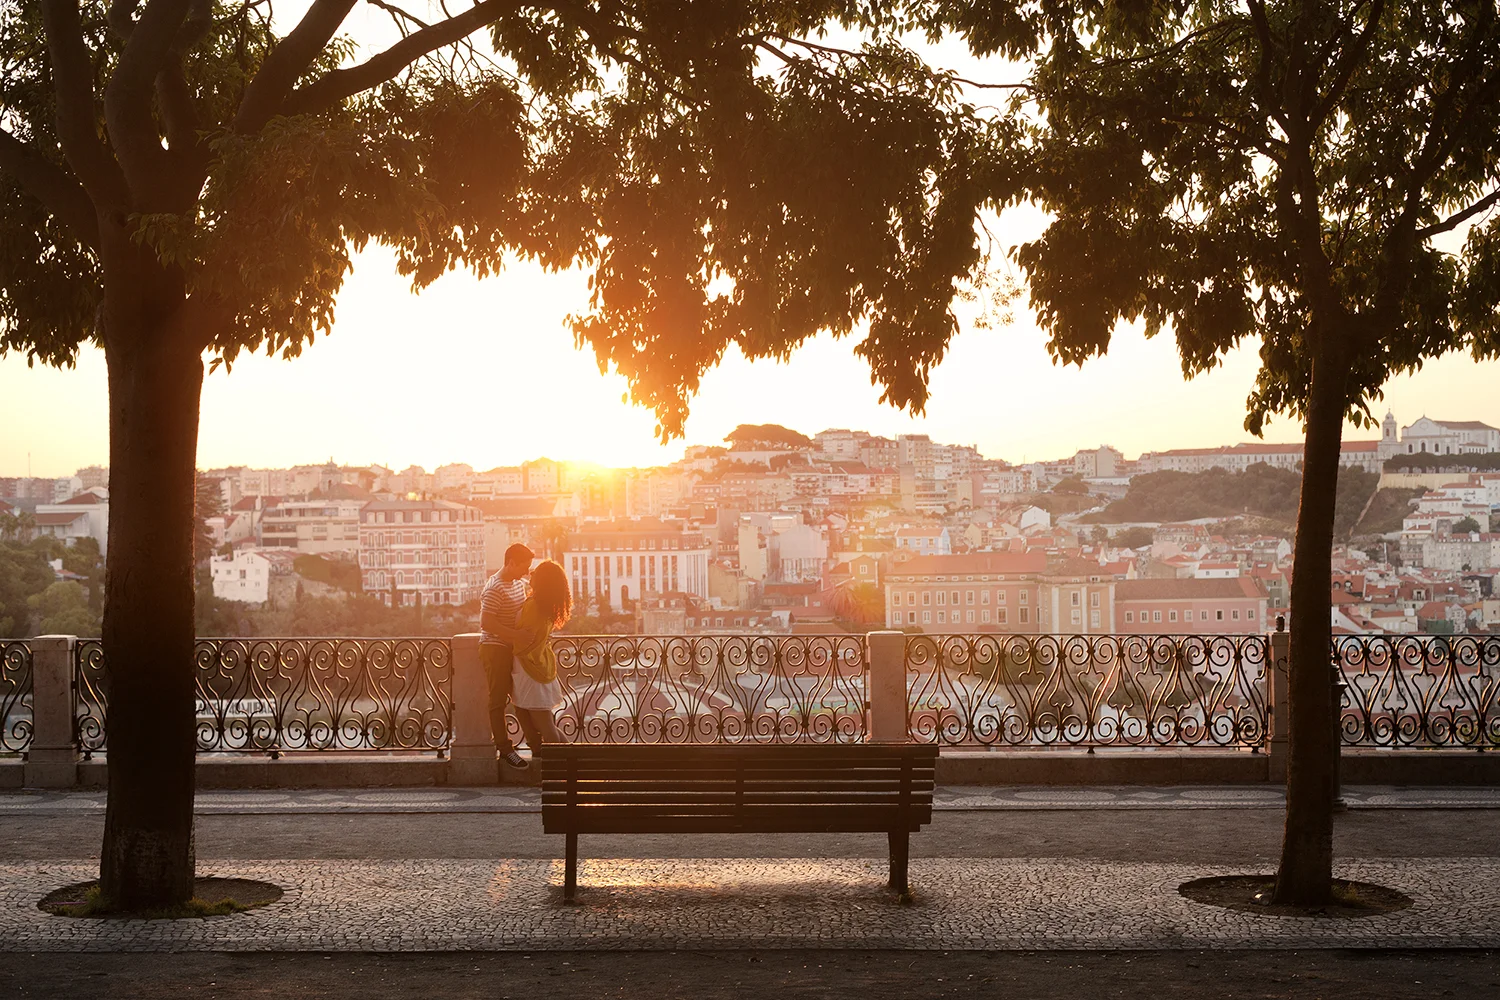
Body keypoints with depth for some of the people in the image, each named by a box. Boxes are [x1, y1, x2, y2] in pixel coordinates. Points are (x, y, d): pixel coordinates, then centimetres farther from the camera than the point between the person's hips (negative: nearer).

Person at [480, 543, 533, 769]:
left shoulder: (519, 583, 9)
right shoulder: (495, 588, -19)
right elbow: (486, 623, -26)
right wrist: (517, 635, -29)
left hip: (513, 649, 9)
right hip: (495, 650, -9)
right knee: (498, 699, -1)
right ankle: (504, 748, 4)